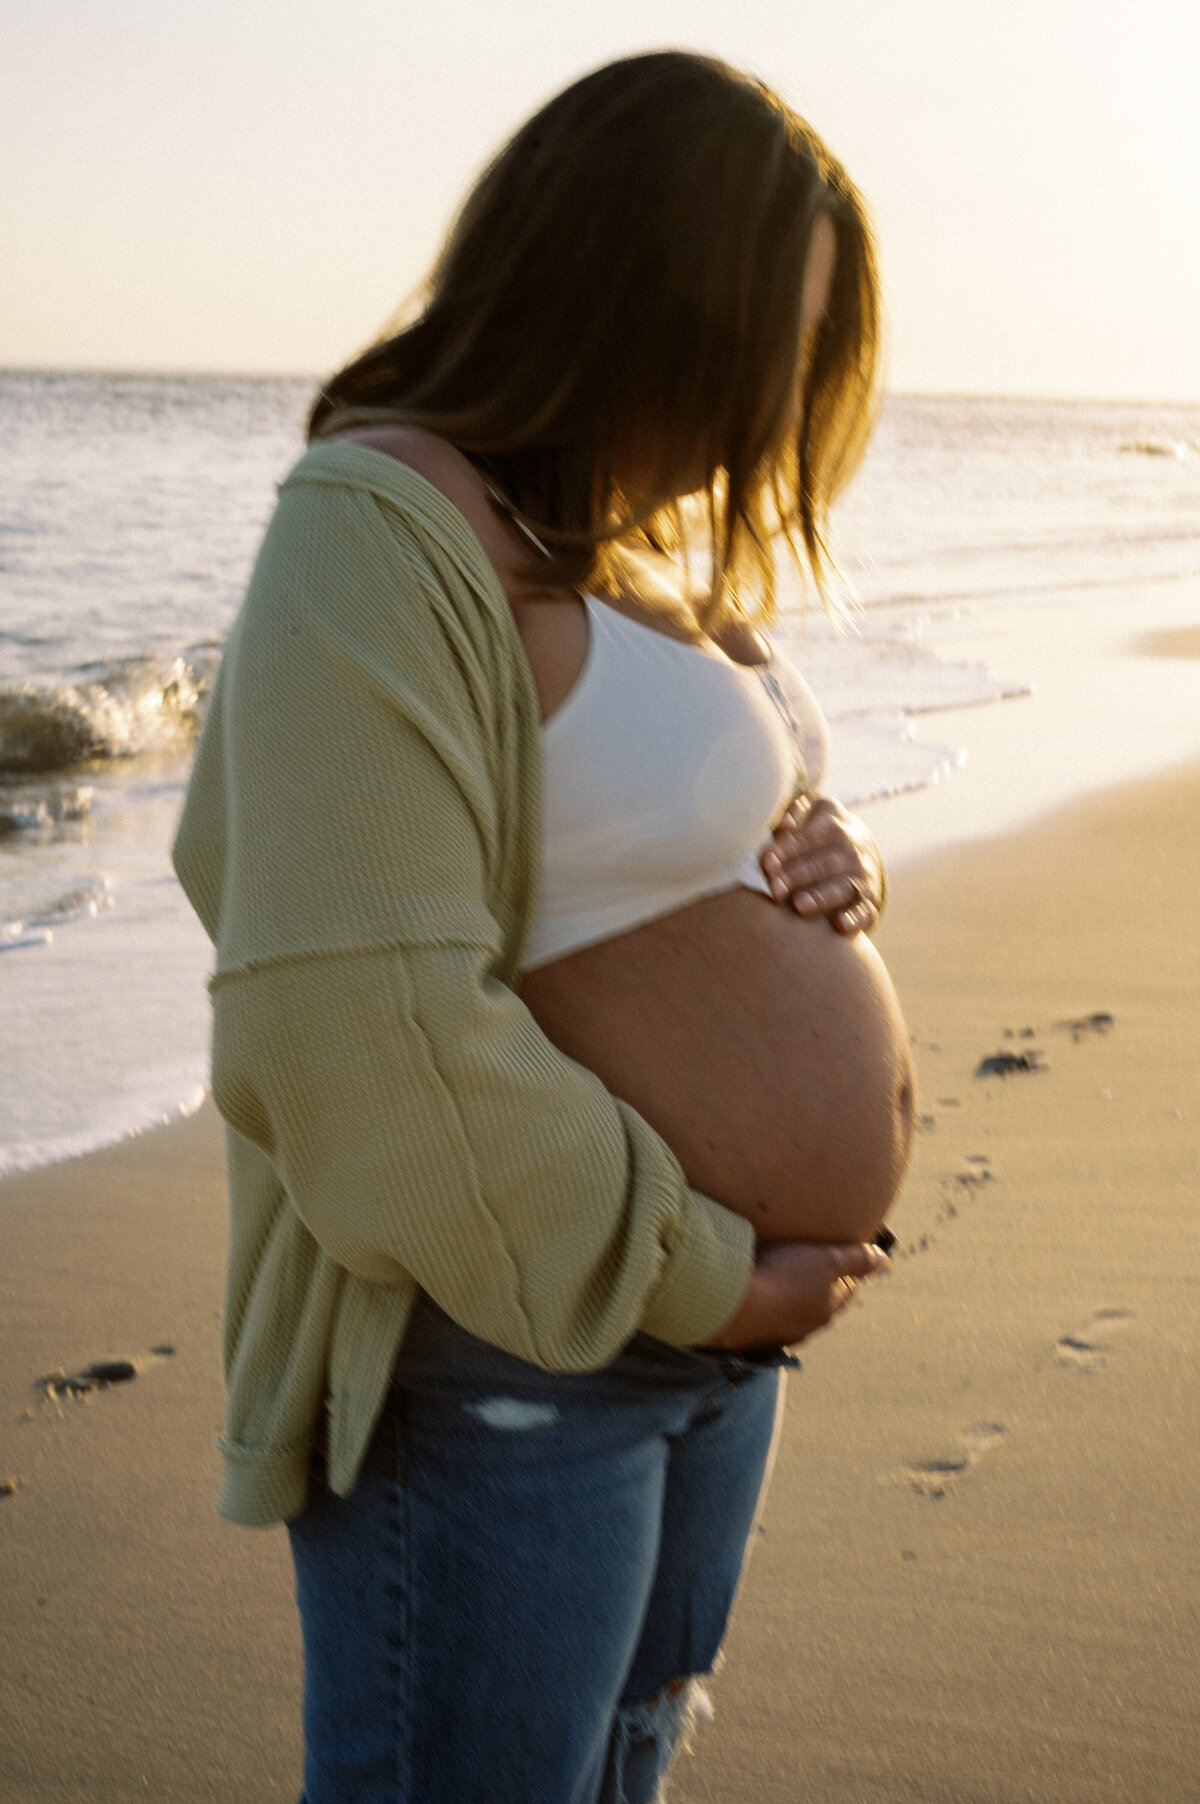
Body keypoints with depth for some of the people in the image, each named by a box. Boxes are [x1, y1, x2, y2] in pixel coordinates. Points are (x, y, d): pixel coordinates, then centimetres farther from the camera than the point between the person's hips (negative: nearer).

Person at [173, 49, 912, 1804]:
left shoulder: (636, 536, 10)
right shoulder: (385, 537, -20)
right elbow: (366, 1037, -28)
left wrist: (842, 859, -2)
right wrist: (702, 1281, -19)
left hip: (718, 1313, 9)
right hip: (509, 1351, -9)